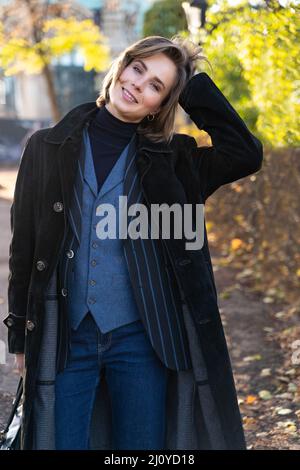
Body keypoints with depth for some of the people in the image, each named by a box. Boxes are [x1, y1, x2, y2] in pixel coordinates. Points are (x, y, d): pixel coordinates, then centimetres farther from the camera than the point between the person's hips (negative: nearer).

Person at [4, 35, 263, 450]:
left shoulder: (171, 158, 5)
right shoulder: (47, 147, 5)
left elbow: (246, 154, -7)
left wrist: (195, 84, -2)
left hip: (140, 338, 1)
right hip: (64, 338, 0)